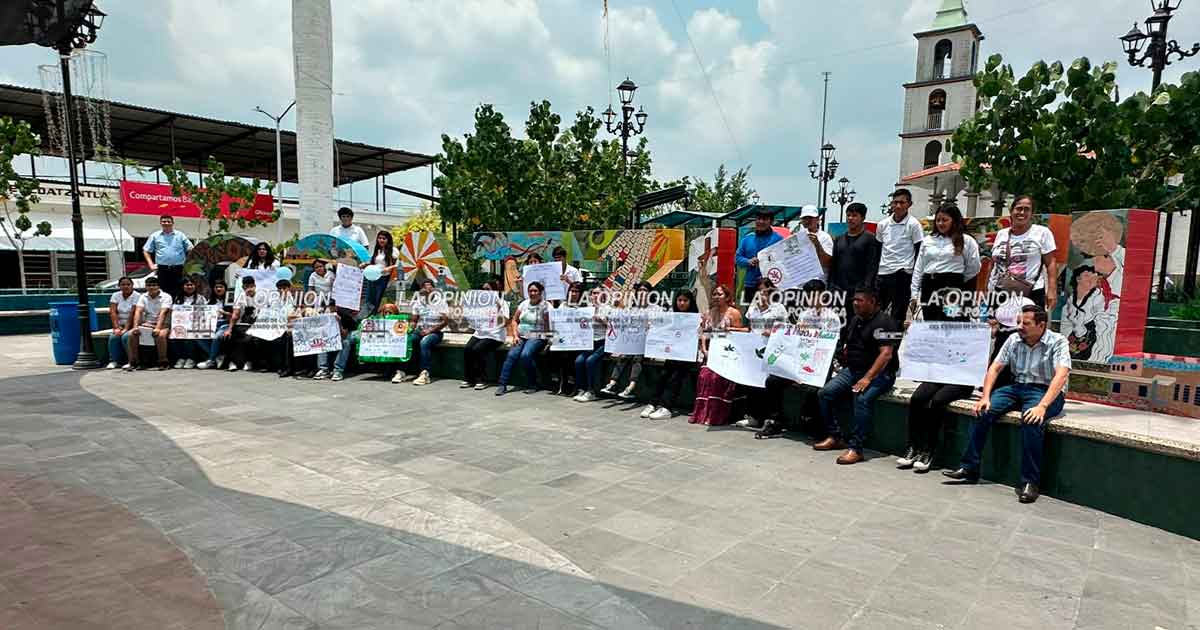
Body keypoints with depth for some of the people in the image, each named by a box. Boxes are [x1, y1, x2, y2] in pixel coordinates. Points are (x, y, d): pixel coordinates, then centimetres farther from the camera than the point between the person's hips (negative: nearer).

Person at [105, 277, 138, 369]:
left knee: (126, 336, -30)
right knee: (113, 337, -23)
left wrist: (126, 328, -21)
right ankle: (114, 361, -12)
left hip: (132, 325, -4)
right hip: (120, 325, 4)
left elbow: (133, 314, -14)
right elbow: (113, 312, -1)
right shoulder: (116, 295, 9)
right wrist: (116, 327, -13)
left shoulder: (137, 296, -6)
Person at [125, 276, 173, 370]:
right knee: (132, 334, -20)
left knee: (160, 335, -35)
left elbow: (163, 313, -19)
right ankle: (132, 362, -11)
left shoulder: (166, 296, -5)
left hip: (162, 324, -4)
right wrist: (135, 326, -18)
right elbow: (138, 311, -3)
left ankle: (163, 362, -23)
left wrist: (158, 328, -31)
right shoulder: (143, 297, 9)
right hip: (147, 324, 5)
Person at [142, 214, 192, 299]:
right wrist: (151, 264, 5)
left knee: (178, 292, 0)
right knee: (163, 292, 2)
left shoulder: (180, 235, 8)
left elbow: (190, 250, 9)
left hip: (178, 269, -1)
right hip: (162, 269, 1)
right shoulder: (155, 236, 10)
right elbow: (146, 251, 15)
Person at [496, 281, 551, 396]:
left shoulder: (545, 306, -2)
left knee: (525, 355, -30)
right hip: (521, 336, 4)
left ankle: (533, 385, -12)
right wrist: (515, 335, 3)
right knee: (511, 355, -21)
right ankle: (502, 385, -18)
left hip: (537, 337, -4)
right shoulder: (524, 304, 14)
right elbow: (514, 321, 16)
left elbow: (548, 326, -7)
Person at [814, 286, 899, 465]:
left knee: (862, 399, -34)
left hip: (879, 373, -8)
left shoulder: (884, 322, -10)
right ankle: (835, 437, 3)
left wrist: (867, 378, -27)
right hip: (852, 369, 8)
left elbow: (886, 354, -20)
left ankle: (855, 448, -28)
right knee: (825, 393, -8)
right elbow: (846, 345, 28)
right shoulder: (854, 320, 16)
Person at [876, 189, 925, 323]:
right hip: (883, 273, 5)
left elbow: (919, 251, -3)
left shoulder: (913, 224, -3)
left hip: (902, 273, -5)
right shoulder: (882, 224, 10)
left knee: (897, 313, -4)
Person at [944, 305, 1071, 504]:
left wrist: (1042, 406, -35)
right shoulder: (1014, 340, 6)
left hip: (1046, 391, -5)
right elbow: (995, 368, 6)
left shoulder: (1057, 342, -9)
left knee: (1032, 420, -36)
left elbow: (1061, 375, -23)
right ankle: (969, 469, -12)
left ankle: (1029, 483, -26)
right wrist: (985, 397, -8)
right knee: (983, 411, -17)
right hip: (1018, 387, 5)